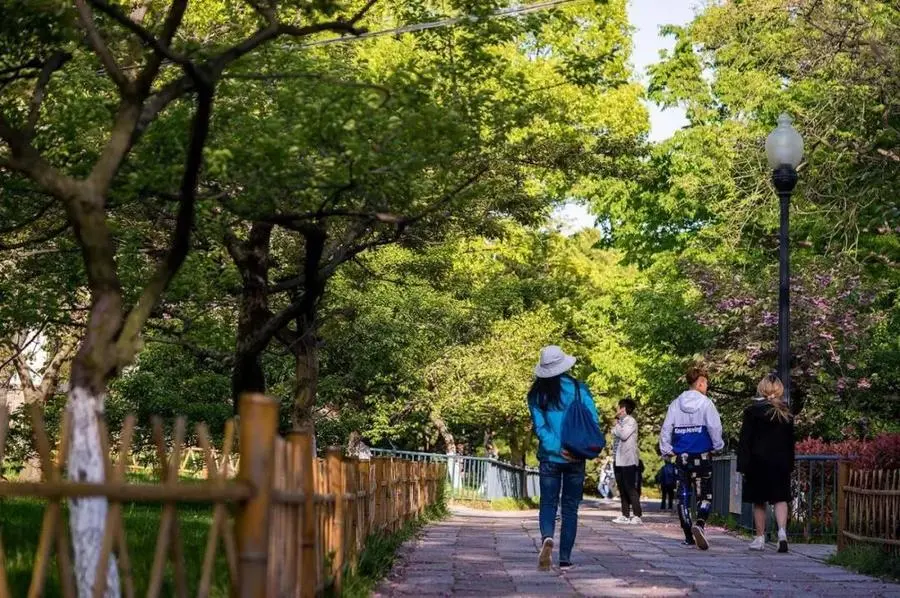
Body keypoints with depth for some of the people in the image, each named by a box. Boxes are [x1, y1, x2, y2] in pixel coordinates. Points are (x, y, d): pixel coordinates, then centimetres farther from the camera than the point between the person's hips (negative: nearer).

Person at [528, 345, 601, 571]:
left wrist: (558, 449, -11)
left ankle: (547, 536, -23)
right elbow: (593, 420, -7)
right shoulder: (578, 389, -2)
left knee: (548, 502, 8)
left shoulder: (537, 394, 0)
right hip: (576, 459, 0)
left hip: (549, 457, 0)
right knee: (570, 506, 8)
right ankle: (565, 558, 7)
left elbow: (540, 427, -8)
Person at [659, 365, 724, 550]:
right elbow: (715, 427, -12)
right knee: (705, 495, 2)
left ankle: (688, 536, 10)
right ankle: (700, 524, -24)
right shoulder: (705, 403, -7)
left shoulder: (676, 404, 4)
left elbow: (666, 429, 2)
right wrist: (718, 445, 5)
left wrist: (666, 449, 12)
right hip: (702, 456, -3)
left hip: (681, 457, 3)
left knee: (683, 496, 9)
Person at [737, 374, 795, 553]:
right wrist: (790, 464, 16)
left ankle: (760, 538, 9)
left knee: (759, 501, 6)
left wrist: (743, 464, -6)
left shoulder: (752, 410, -7)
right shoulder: (786, 413, 6)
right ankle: (782, 531, -19)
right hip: (781, 462, 3)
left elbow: (745, 440, -8)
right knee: (781, 498, 2)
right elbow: (790, 441, 10)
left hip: (758, 461, -3)